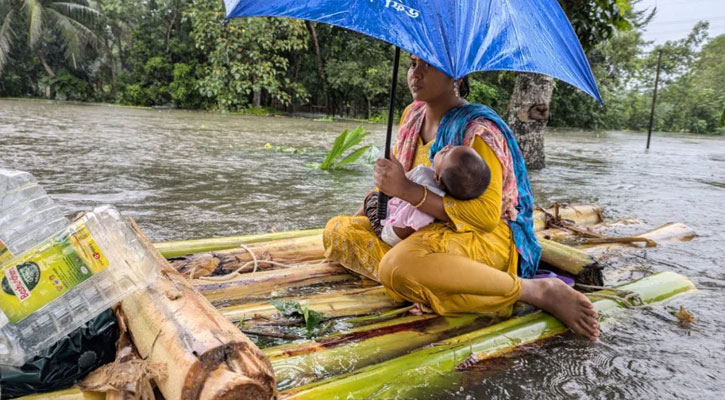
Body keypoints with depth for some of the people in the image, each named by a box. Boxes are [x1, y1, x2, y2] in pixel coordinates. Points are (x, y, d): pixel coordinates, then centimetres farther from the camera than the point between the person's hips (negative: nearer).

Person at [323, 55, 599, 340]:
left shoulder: (478, 129, -15)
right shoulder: (412, 115, 8)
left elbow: (487, 216, -23)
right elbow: (395, 178, 23)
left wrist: (407, 190, -26)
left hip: (485, 236, -8)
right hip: (424, 228, 8)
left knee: (399, 266, -38)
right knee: (337, 231, -3)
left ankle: (539, 291, -24)